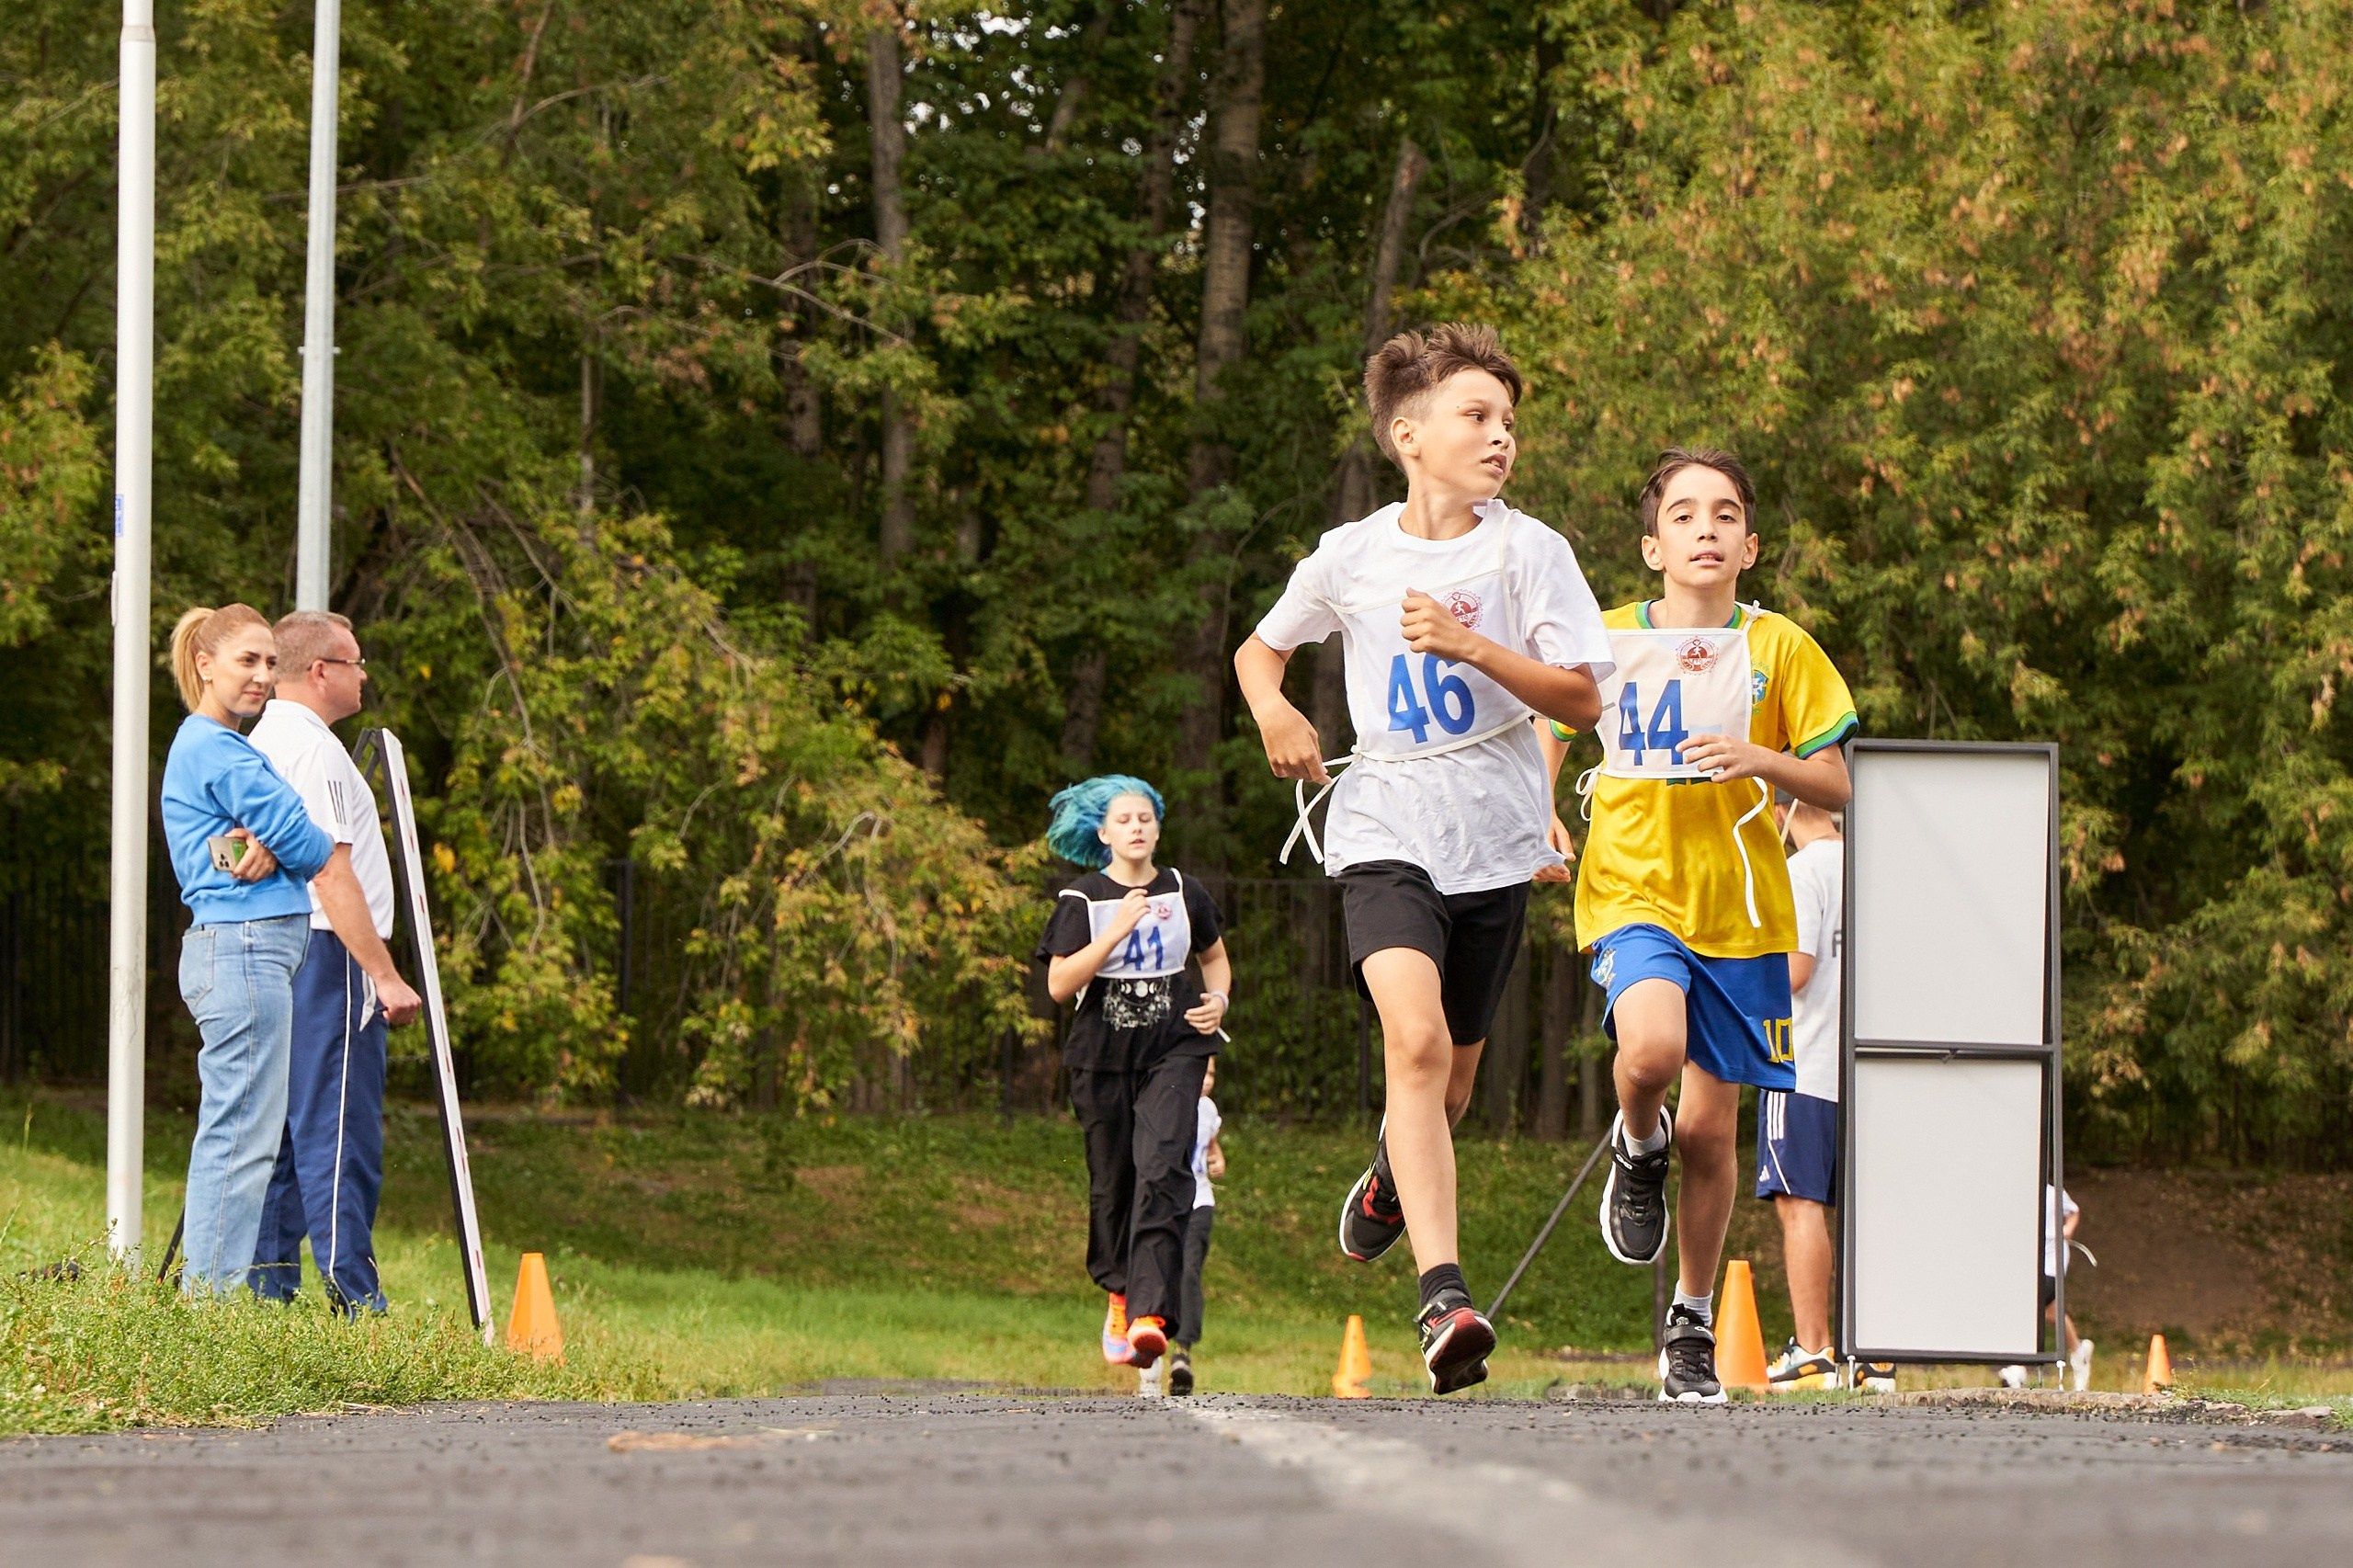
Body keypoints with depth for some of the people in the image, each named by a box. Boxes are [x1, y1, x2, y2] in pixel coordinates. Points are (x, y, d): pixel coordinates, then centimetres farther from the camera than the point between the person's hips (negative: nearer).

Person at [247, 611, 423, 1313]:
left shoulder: (261, 743, 19)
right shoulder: (312, 749, -13)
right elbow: (332, 873, -18)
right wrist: (384, 974, -19)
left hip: (269, 958, 10)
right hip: (325, 955, -10)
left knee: (283, 1136, 10)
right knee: (340, 1137, -12)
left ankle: (267, 1298, 9)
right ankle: (354, 1302, -16)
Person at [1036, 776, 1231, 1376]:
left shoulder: (1183, 893, 8)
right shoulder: (1083, 900, 1)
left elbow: (1215, 956, 25)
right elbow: (1059, 984, -9)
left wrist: (1219, 1000, 4)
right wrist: (1116, 932, -18)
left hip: (1174, 1050, 0)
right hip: (1102, 1055, 0)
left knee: (1162, 1169, -19)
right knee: (1112, 1181, 7)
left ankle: (1150, 1313, -29)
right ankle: (1119, 1292, 34)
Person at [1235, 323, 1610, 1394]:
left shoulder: (1528, 551, -2)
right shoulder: (1350, 556, 2)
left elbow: (1583, 699, -6)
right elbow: (1261, 646, 20)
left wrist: (1469, 645, -18)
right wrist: (1273, 708, -2)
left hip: (1494, 839, 2)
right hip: (1384, 832, -2)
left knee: (1451, 1071, 14)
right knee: (1416, 1038, -24)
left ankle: (1392, 1178, 51)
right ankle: (1443, 1295, -32)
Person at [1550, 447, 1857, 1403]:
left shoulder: (1779, 650, 2)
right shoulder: (1604, 642, 4)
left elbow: (1838, 789, 2)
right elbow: (1552, 732, 20)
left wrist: (1763, 760, -17)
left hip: (1741, 911, 1)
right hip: (1633, 894, -1)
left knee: (1710, 1127, 4)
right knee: (1651, 1048, -31)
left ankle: (1693, 1327, 21)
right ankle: (1636, 1148, 4)